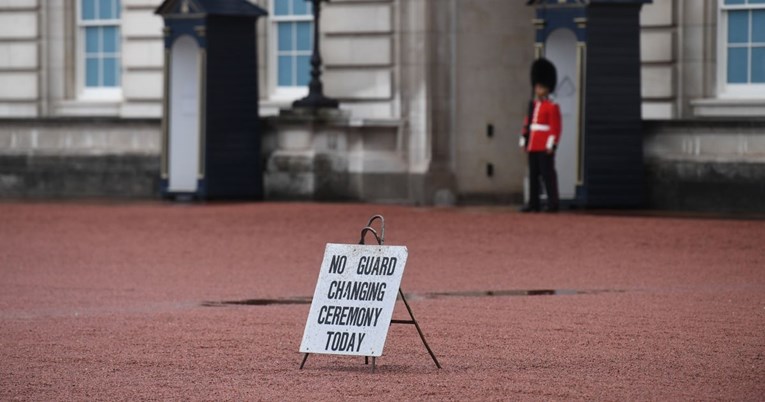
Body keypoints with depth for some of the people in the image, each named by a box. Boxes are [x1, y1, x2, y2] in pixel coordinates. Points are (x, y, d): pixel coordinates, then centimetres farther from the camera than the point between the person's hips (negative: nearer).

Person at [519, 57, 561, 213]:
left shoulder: (552, 107, -5)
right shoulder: (533, 105, 15)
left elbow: (556, 128, -9)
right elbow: (527, 124, 18)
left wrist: (551, 145, -15)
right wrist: (524, 141, 13)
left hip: (545, 147, -7)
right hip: (533, 147, 7)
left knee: (548, 174, -7)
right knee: (533, 175, 8)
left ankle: (553, 203, -5)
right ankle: (533, 203, 12)